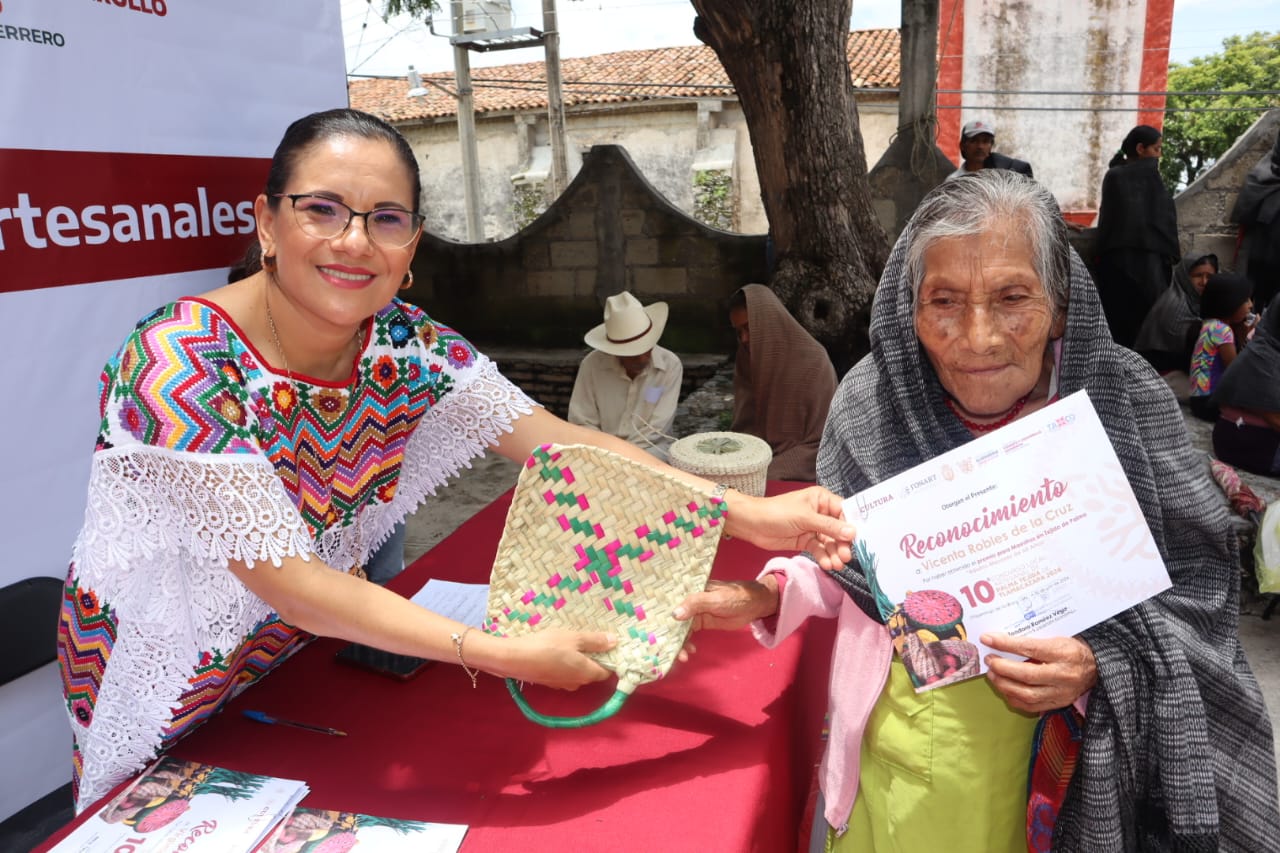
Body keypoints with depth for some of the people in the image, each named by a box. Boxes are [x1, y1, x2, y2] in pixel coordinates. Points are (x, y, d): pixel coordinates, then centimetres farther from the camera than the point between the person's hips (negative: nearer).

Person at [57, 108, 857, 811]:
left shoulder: (408, 346, -17)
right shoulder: (178, 368, -31)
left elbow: (564, 444, -22)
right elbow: (285, 581, -34)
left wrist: (748, 514, -32)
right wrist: (497, 652, -40)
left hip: (309, 645, 4)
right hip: (161, 671, -3)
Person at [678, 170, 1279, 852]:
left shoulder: (1122, 405, -16)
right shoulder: (873, 400, -12)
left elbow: (1191, 592, -8)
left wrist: (1101, 664, -25)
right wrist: (769, 595, -13)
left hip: (1061, 753, -1)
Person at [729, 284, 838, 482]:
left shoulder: (814, 363, -11)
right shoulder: (746, 362, 5)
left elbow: (821, 443, -11)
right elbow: (744, 428, 9)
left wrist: (768, 473, -19)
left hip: (797, 478, -5)